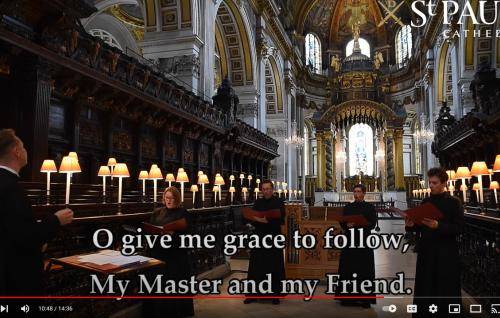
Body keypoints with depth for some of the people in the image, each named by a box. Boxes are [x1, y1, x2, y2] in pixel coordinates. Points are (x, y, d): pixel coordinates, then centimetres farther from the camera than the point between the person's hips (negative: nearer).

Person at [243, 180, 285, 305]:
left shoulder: (279, 202, -2)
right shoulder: (258, 202, 9)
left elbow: (281, 220, -12)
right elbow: (252, 219, 8)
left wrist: (267, 221, -25)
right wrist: (257, 220, -14)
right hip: (259, 238, 3)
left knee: (275, 267, 2)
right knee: (256, 266, 4)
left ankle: (275, 294, 15)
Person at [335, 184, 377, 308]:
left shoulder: (370, 207, 3)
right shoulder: (348, 207, 12)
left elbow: (372, 224, -7)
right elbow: (342, 223, 8)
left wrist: (355, 225, -18)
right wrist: (347, 225, -15)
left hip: (364, 242, -2)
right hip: (350, 241, 3)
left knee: (364, 270, -2)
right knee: (347, 269, 1)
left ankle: (365, 298, 5)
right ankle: (347, 296, 9)